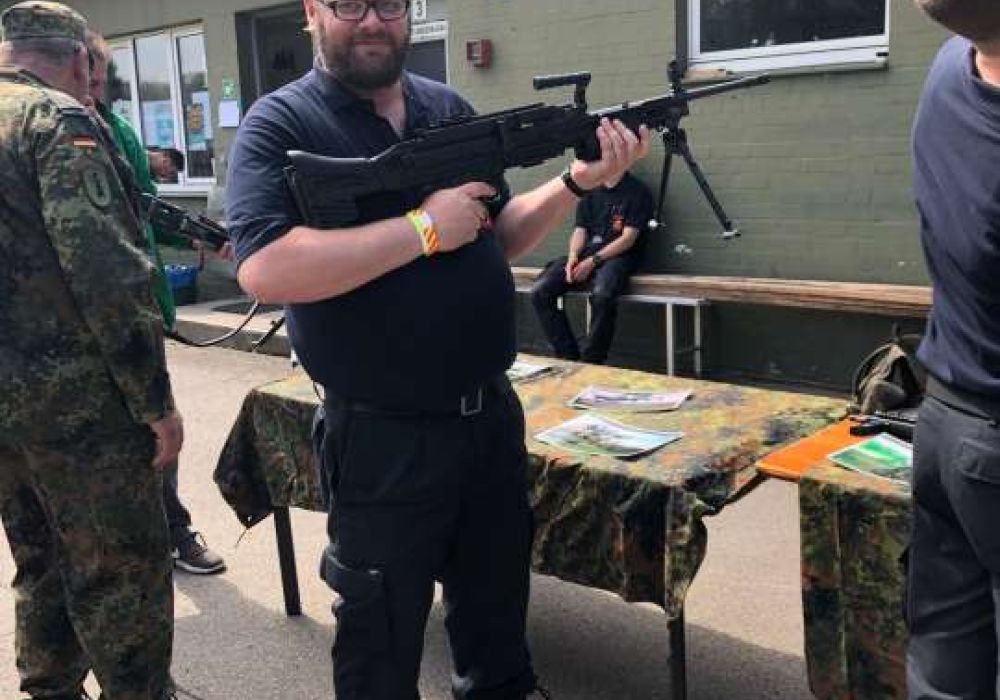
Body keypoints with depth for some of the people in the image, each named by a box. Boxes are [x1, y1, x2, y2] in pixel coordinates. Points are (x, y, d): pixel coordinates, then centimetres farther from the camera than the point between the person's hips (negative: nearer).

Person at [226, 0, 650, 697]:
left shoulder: (450, 107, 7)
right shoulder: (279, 123, -11)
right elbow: (264, 268, -26)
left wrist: (578, 182, -5)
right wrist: (424, 229, -23)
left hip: (493, 414, 6)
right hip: (383, 437, -5)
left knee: (499, 604, 25)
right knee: (383, 640, 14)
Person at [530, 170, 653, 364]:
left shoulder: (637, 191, 1)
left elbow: (628, 238, -7)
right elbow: (580, 230, 15)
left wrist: (593, 261, -16)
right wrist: (573, 256, -7)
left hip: (618, 255, -5)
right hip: (585, 254, 5)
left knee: (602, 294, -39)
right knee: (539, 292, -18)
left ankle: (591, 363, -23)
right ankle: (569, 357, -14)